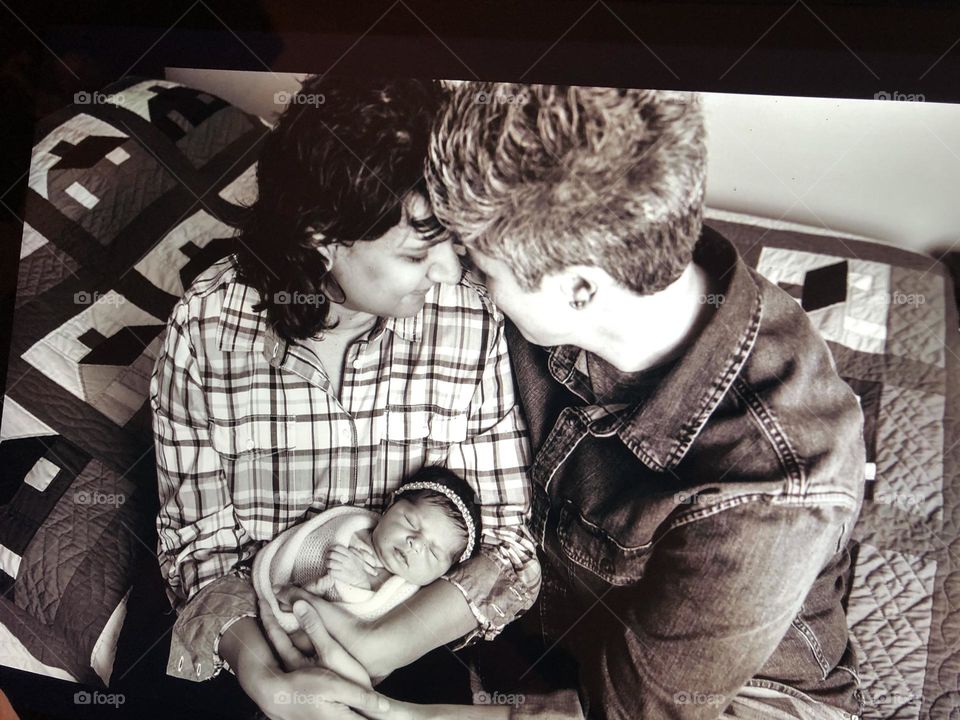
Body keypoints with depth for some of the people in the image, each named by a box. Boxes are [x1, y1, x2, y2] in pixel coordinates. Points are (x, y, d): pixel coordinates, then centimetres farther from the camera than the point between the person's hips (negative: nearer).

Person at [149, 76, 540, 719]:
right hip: (249, 633, 1)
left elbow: (509, 539, -11)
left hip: (420, 635, 0)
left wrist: (371, 652, -23)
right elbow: (198, 542, -6)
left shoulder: (473, 321, -14)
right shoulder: (204, 328, -13)